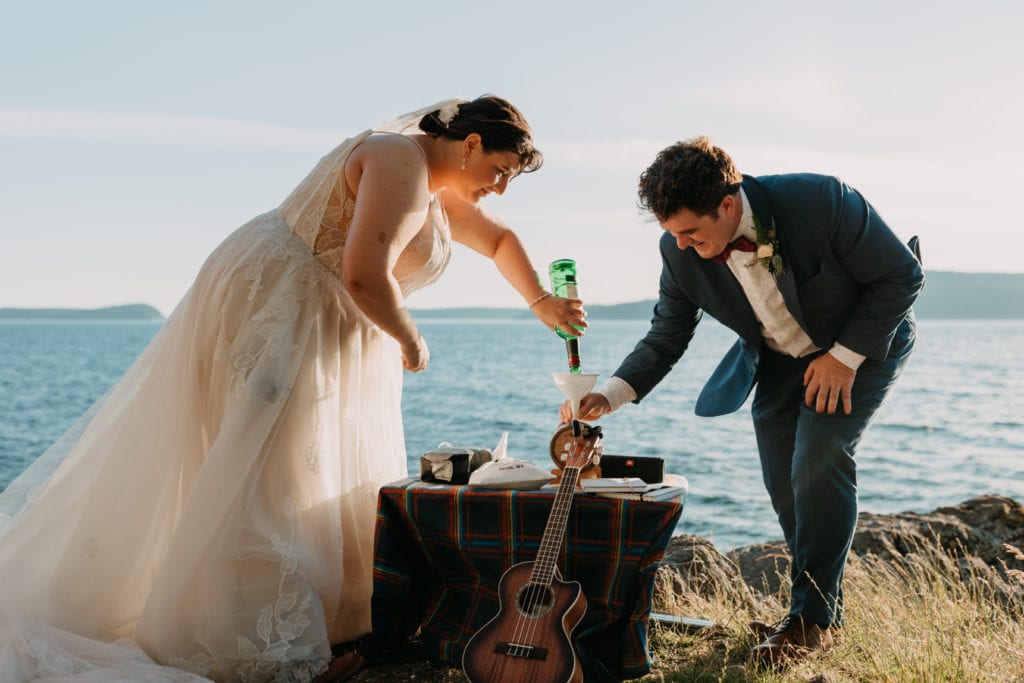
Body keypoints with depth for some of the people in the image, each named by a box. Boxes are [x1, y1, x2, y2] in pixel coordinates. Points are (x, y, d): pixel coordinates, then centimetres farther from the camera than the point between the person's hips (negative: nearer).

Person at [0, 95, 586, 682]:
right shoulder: (401, 163, -18)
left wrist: (542, 303, 21)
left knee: (346, 482, 10)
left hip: (323, 329, 11)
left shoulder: (440, 188, 13)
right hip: (269, 309, -11)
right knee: (268, 474, -10)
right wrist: (411, 342, -13)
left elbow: (499, 238, 31)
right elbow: (364, 276, -29)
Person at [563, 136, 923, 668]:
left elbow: (902, 276, -20)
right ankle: (823, 610, 19)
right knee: (783, 482, 0)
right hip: (780, 359, 5)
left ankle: (814, 617, -6)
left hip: (861, 344, -4)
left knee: (818, 461, -19)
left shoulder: (820, 202, -34)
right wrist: (610, 395, -24)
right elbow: (666, 338, -8)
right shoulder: (680, 252, -21)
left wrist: (844, 356, -22)